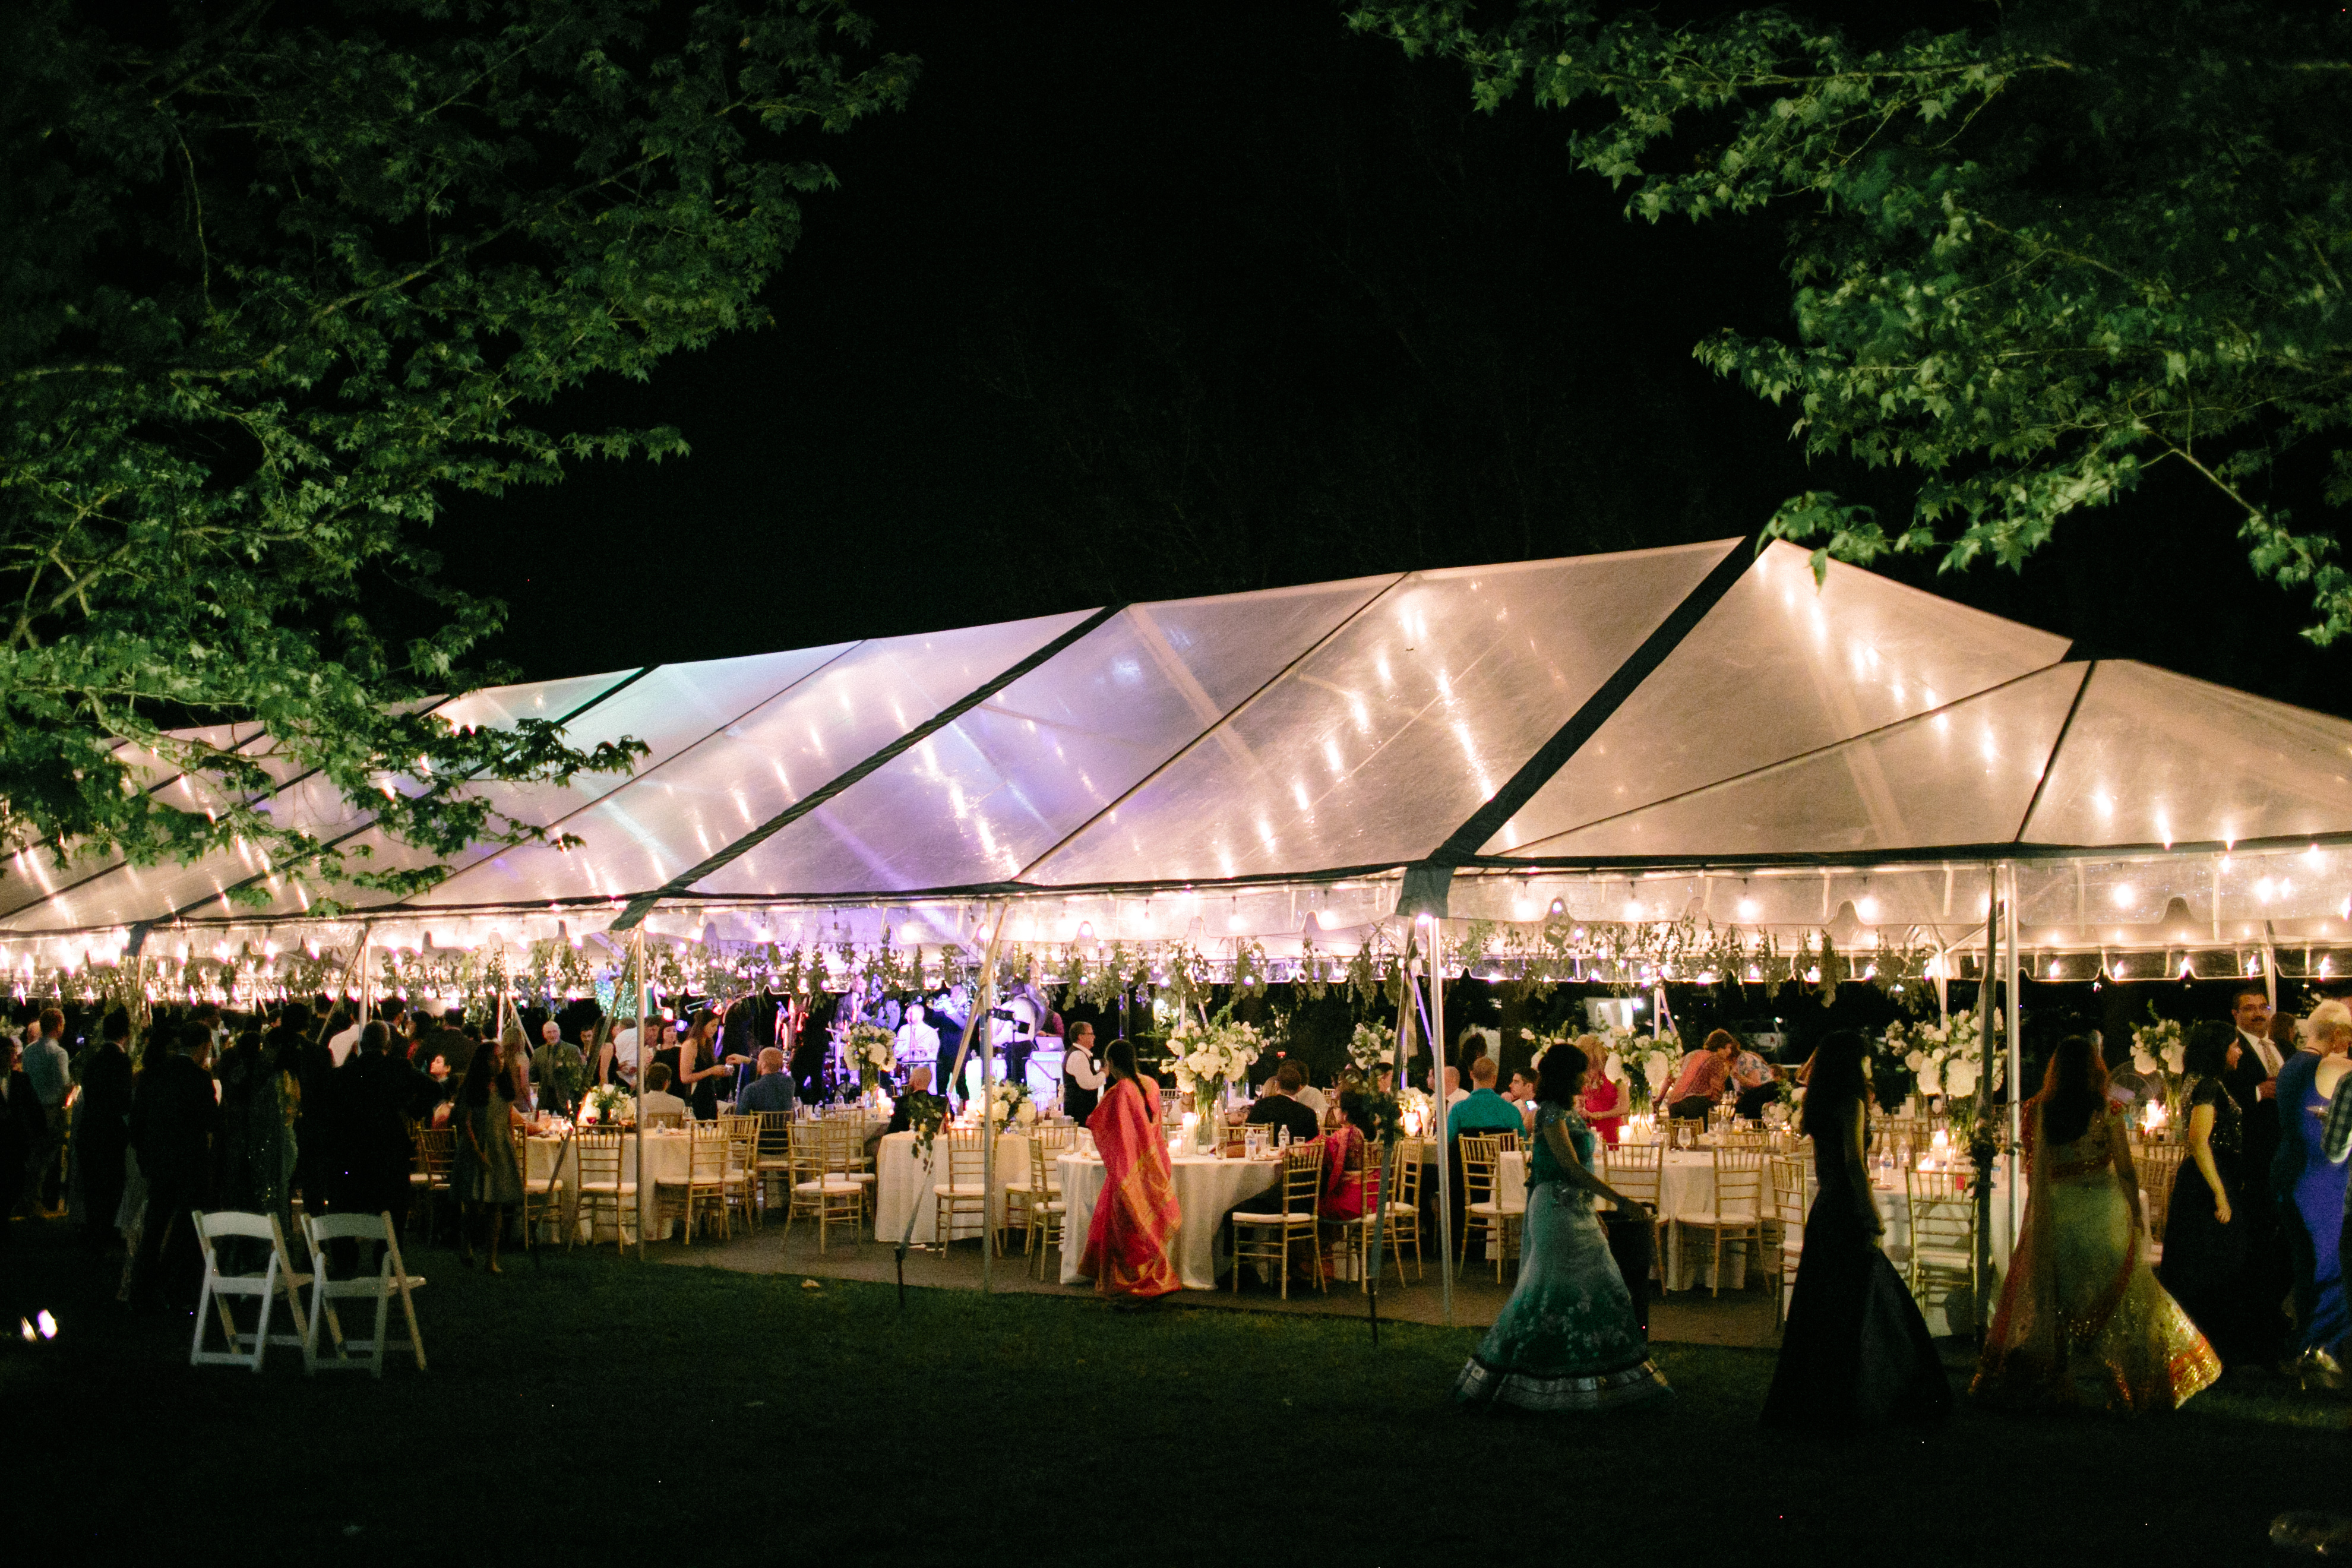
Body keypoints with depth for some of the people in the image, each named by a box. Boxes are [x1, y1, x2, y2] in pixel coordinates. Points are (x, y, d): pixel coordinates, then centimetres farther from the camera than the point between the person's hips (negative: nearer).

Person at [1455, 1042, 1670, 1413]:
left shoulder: (1571, 1113, 14)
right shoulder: (1551, 1115, -15)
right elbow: (1572, 1168, -20)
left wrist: (1595, 1215, 20)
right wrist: (1620, 1200, -21)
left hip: (1576, 1209, 10)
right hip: (1557, 1211, -10)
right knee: (1556, 1289, -5)